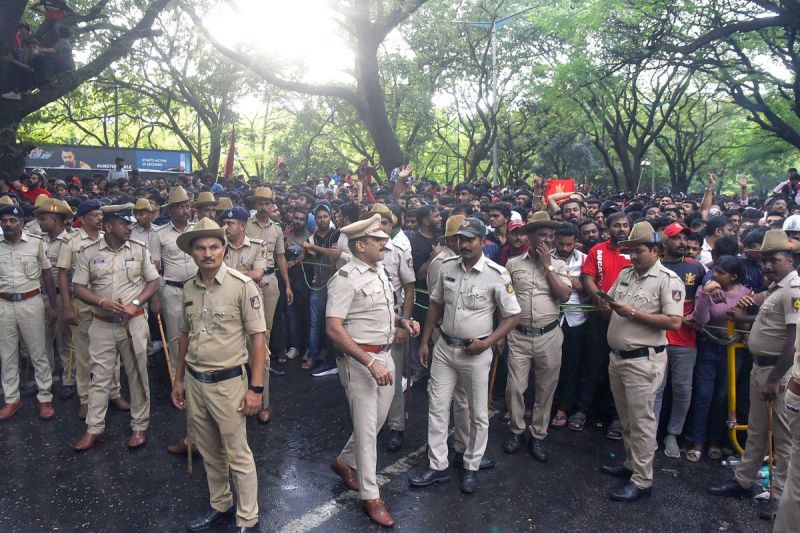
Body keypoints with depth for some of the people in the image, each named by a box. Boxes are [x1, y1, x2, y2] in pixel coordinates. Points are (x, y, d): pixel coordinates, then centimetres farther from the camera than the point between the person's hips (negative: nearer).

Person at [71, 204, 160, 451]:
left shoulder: (140, 250, -1)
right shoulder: (89, 253, -2)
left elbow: (154, 282, 1)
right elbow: (78, 287, -1)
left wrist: (135, 304, -12)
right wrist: (102, 302, -17)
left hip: (134, 322, 0)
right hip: (102, 324, 0)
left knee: (137, 374, 7)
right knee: (99, 376, 8)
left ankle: (140, 425, 20)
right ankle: (94, 428, 21)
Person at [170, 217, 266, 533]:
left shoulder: (242, 286, -13)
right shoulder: (189, 288, 4)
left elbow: (258, 337, -12)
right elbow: (185, 335, 14)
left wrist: (256, 388, -15)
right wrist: (179, 379, 16)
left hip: (228, 382, -5)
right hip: (194, 381, 5)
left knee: (238, 456, 6)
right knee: (209, 453, 19)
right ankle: (221, 506, 40)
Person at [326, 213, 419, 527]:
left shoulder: (380, 271, 8)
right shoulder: (345, 279, -18)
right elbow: (333, 328, -23)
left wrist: (403, 321, 0)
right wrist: (370, 363, -26)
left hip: (384, 355, 8)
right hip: (359, 360, -8)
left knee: (377, 421, 18)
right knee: (366, 427, 3)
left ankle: (345, 462, 43)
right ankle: (371, 496, 20)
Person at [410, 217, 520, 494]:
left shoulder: (496, 274, -14)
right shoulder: (447, 267, -1)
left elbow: (512, 316, -8)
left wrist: (487, 342, -19)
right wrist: (424, 342, 7)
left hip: (475, 353, -4)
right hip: (444, 348, 4)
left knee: (478, 414, 10)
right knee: (437, 408, 9)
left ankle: (471, 468, 30)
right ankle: (437, 467, 24)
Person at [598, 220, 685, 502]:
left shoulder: (668, 279, -12)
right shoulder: (625, 273, 11)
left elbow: (674, 322, -19)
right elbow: (612, 302, 19)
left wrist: (633, 313, -21)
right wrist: (608, 301, -5)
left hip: (643, 360, -8)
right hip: (617, 356, 8)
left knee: (641, 420, 1)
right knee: (625, 418, 19)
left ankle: (642, 481, 12)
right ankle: (631, 463, 34)